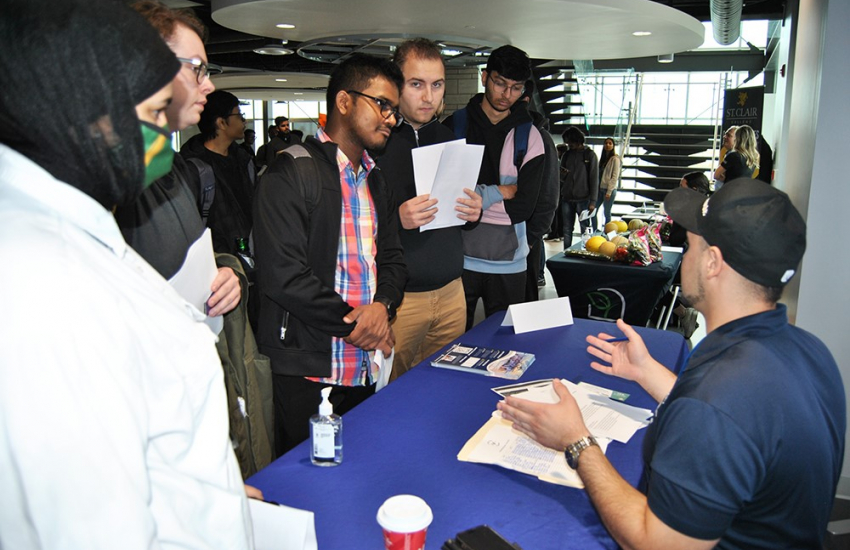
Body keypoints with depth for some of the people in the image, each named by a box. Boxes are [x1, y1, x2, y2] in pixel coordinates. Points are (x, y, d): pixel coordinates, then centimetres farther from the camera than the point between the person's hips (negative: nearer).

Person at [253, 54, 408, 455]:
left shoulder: (375, 180, 16)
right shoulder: (293, 172, -11)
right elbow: (282, 275, -20)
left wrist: (382, 305, -8)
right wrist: (353, 324, -13)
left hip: (366, 369, 7)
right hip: (307, 373, -7)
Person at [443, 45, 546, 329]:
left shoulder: (529, 136, 3)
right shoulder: (454, 126, 1)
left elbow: (523, 207, -6)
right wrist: (499, 192, -13)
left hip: (508, 262, 1)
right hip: (459, 255, -1)